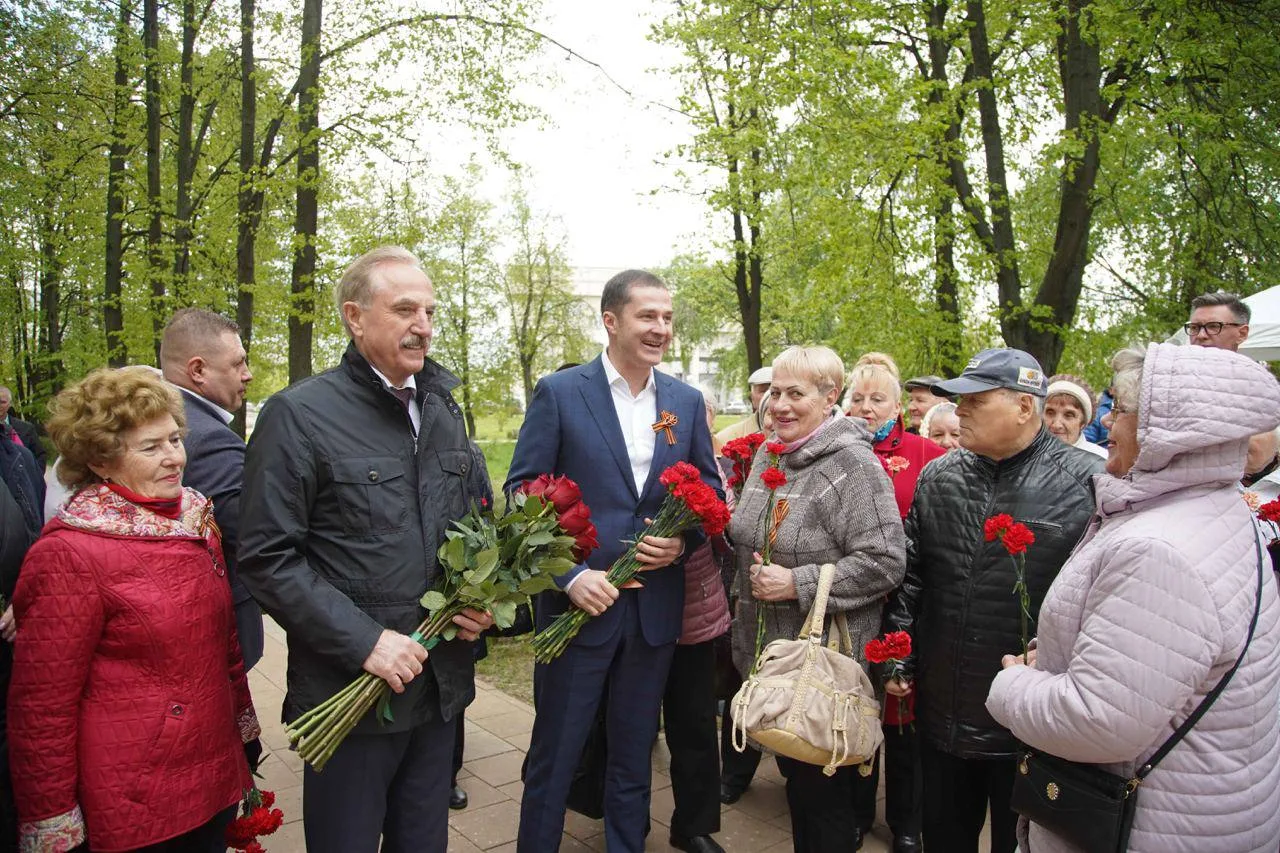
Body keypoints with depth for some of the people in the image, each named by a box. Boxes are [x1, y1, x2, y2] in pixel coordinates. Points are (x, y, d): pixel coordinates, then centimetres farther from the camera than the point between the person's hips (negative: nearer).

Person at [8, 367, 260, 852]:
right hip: (131, 810, -6)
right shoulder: (70, 555, -17)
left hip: (214, 774, 6)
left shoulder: (197, 520, 3)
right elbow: (41, 707, -13)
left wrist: (244, 729, 17)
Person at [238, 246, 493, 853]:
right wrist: (364, 642, -19)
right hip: (350, 688, -5)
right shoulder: (298, 415, -12)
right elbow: (267, 559, -15)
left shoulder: (443, 410, 9)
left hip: (440, 684, 6)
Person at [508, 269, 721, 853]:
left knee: (634, 755, 19)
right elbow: (523, 495, -8)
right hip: (579, 602, -3)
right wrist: (569, 576, -17)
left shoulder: (687, 401, 5)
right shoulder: (559, 393, -7)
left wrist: (683, 539, -8)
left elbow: (710, 491, 11)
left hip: (655, 605, 4)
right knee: (553, 756, 11)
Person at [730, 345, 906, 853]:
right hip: (768, 654, 7)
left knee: (825, 793, 8)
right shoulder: (768, 455, 7)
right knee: (794, 776, 22)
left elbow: (885, 562, -21)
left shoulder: (853, 464, -16)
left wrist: (800, 584, -24)